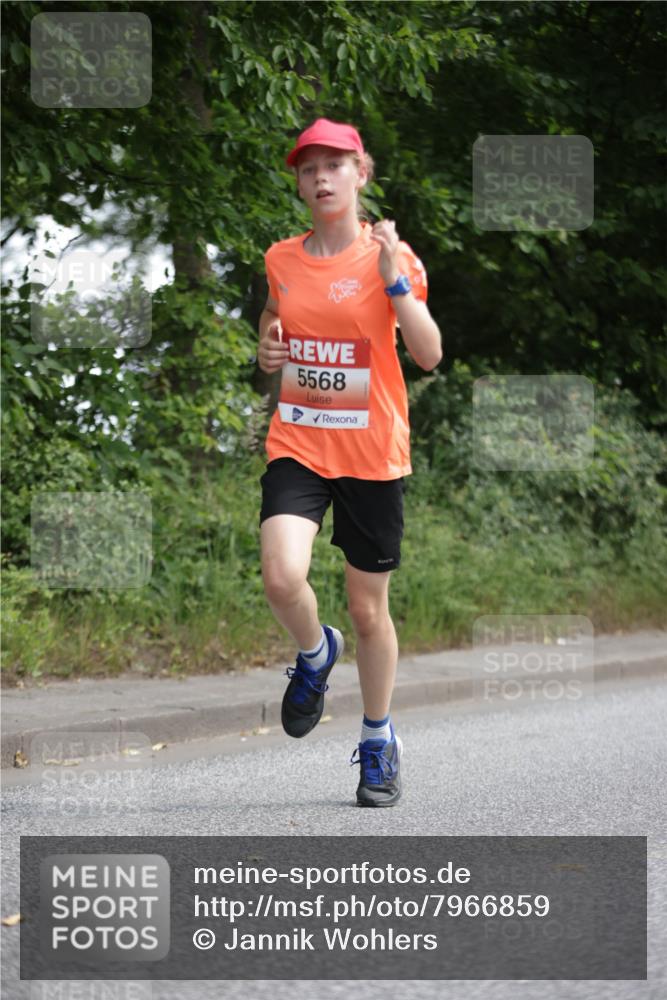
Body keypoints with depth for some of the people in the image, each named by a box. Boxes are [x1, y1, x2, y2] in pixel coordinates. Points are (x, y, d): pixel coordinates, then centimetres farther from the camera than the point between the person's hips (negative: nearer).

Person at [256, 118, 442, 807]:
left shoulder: (390, 256, -4)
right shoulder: (281, 259, 5)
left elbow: (429, 355, -11)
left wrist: (394, 278, -21)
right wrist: (267, 349, 3)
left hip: (372, 453, -2)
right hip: (297, 446, 2)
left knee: (368, 609, 7)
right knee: (282, 579, -23)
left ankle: (378, 740, 29)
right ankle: (315, 653, 12)